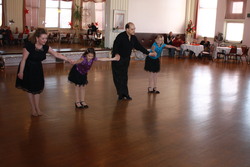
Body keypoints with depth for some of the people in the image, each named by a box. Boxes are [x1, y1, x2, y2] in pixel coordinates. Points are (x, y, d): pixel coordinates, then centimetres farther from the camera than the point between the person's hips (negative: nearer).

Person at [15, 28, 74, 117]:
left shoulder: (46, 47, -10)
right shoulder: (29, 45, -25)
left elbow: (57, 54, -4)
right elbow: (24, 59, -19)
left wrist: (68, 59, -11)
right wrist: (21, 72, -14)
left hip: (37, 69, 4)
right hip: (27, 69, -4)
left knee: (37, 89, 9)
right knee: (30, 89, 5)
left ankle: (37, 108, 21)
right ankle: (33, 109, 17)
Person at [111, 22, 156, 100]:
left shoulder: (133, 38, 1)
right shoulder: (121, 36, -21)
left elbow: (139, 47, 11)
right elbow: (115, 46, -34)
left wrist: (149, 53, 11)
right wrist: (116, 54, -53)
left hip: (126, 59, 6)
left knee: (124, 77, 9)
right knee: (118, 77, -1)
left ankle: (124, 94, 14)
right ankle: (121, 94, 8)